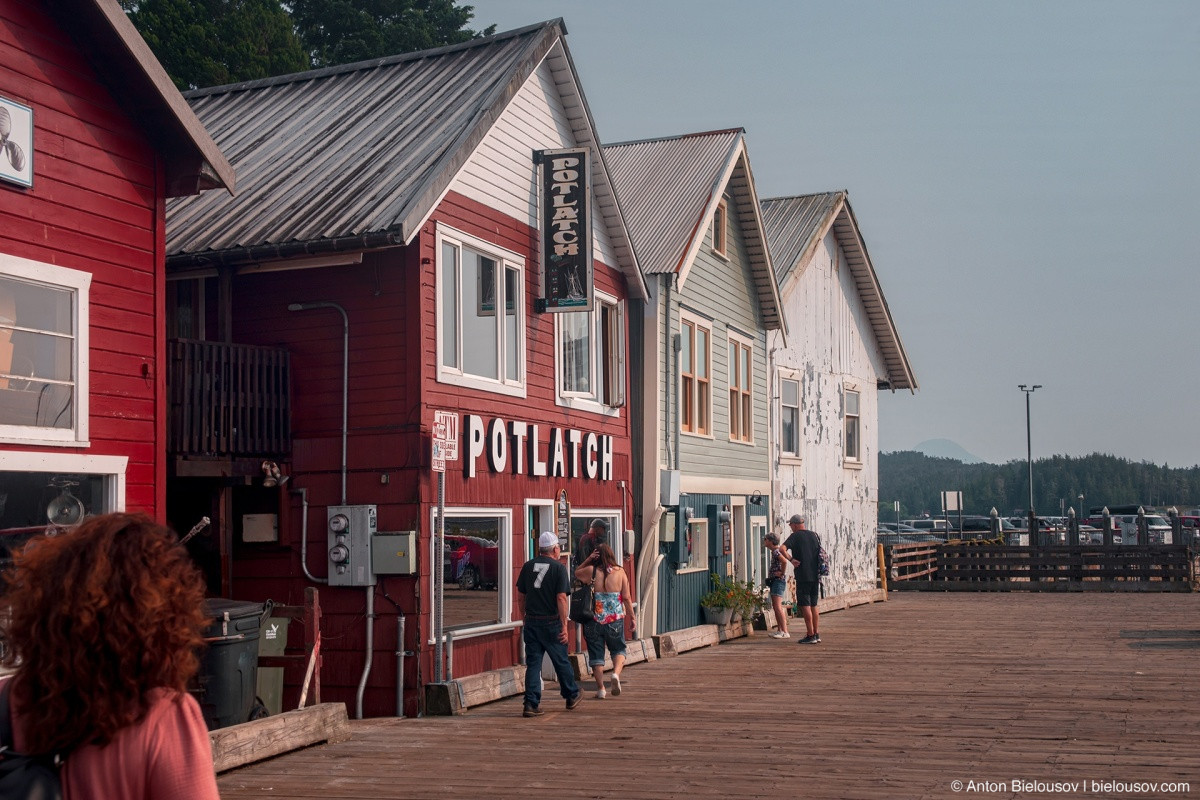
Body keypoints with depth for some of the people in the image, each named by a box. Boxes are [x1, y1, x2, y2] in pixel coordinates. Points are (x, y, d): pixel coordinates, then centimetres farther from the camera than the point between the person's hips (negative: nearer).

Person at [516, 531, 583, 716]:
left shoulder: (528, 566, 6)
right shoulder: (558, 568, -7)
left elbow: (520, 597, 10)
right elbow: (561, 598, -14)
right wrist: (564, 625, -12)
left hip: (532, 623, 3)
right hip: (551, 623, -3)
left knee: (533, 663, 5)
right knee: (561, 661, 12)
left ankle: (531, 704, -1)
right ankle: (572, 696, 29)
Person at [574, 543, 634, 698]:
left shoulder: (590, 571, -5)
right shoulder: (619, 572, -3)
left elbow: (576, 574, 17)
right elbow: (627, 598, 0)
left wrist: (588, 559, 7)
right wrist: (632, 618, 9)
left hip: (594, 619, 0)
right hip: (615, 619, 1)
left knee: (596, 653, 9)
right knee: (618, 649, 18)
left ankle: (601, 688, 9)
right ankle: (616, 673, -9)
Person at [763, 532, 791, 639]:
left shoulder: (776, 551, -15)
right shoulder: (774, 550, 15)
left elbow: (784, 561, -32)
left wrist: (782, 573, -20)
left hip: (778, 581, -11)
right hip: (773, 581, 11)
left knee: (778, 607, -15)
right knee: (775, 607, 13)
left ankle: (785, 632, -18)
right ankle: (780, 630, 17)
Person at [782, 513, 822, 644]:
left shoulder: (795, 536, -5)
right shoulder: (814, 535, 13)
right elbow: (820, 554, 20)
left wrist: (792, 560, -12)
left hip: (803, 576, -6)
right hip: (815, 575, 6)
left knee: (805, 606, -3)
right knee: (813, 605, 14)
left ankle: (810, 635, -5)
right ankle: (816, 634, 16)